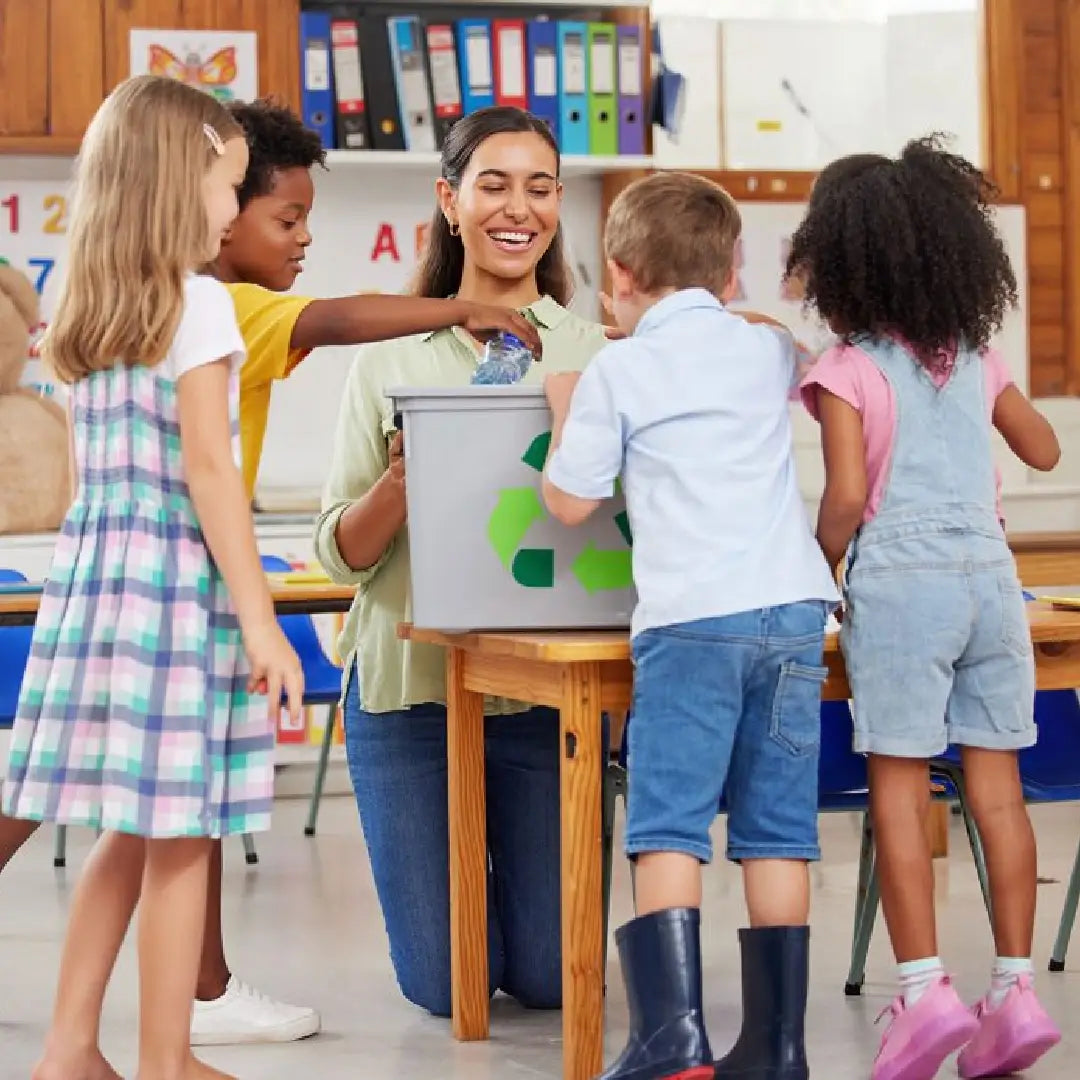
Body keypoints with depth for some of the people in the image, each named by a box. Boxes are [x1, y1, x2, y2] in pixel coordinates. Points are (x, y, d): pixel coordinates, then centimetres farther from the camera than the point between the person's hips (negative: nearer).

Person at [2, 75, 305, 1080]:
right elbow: (208, 469, -14)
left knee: (129, 834, 15)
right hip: (178, 584, -8)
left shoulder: (84, 317, 13)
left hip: (91, 576, 8)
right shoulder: (198, 304, -9)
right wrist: (259, 617, -14)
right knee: (179, 842, 0)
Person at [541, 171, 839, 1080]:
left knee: (667, 831, -3)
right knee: (777, 835, 7)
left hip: (691, 620, -4)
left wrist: (564, 409, 22)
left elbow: (570, 502, 6)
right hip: (793, 608, 4)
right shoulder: (770, 352, 16)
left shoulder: (618, 373, 2)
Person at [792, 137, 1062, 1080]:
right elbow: (1045, 451, 23)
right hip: (991, 575, 5)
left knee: (899, 788, -1)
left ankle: (925, 990, -6)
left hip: (900, 581, -5)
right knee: (997, 786, 7)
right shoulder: (976, 356, 11)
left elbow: (847, 495, -14)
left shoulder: (849, 370, -6)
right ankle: (1015, 989, 8)